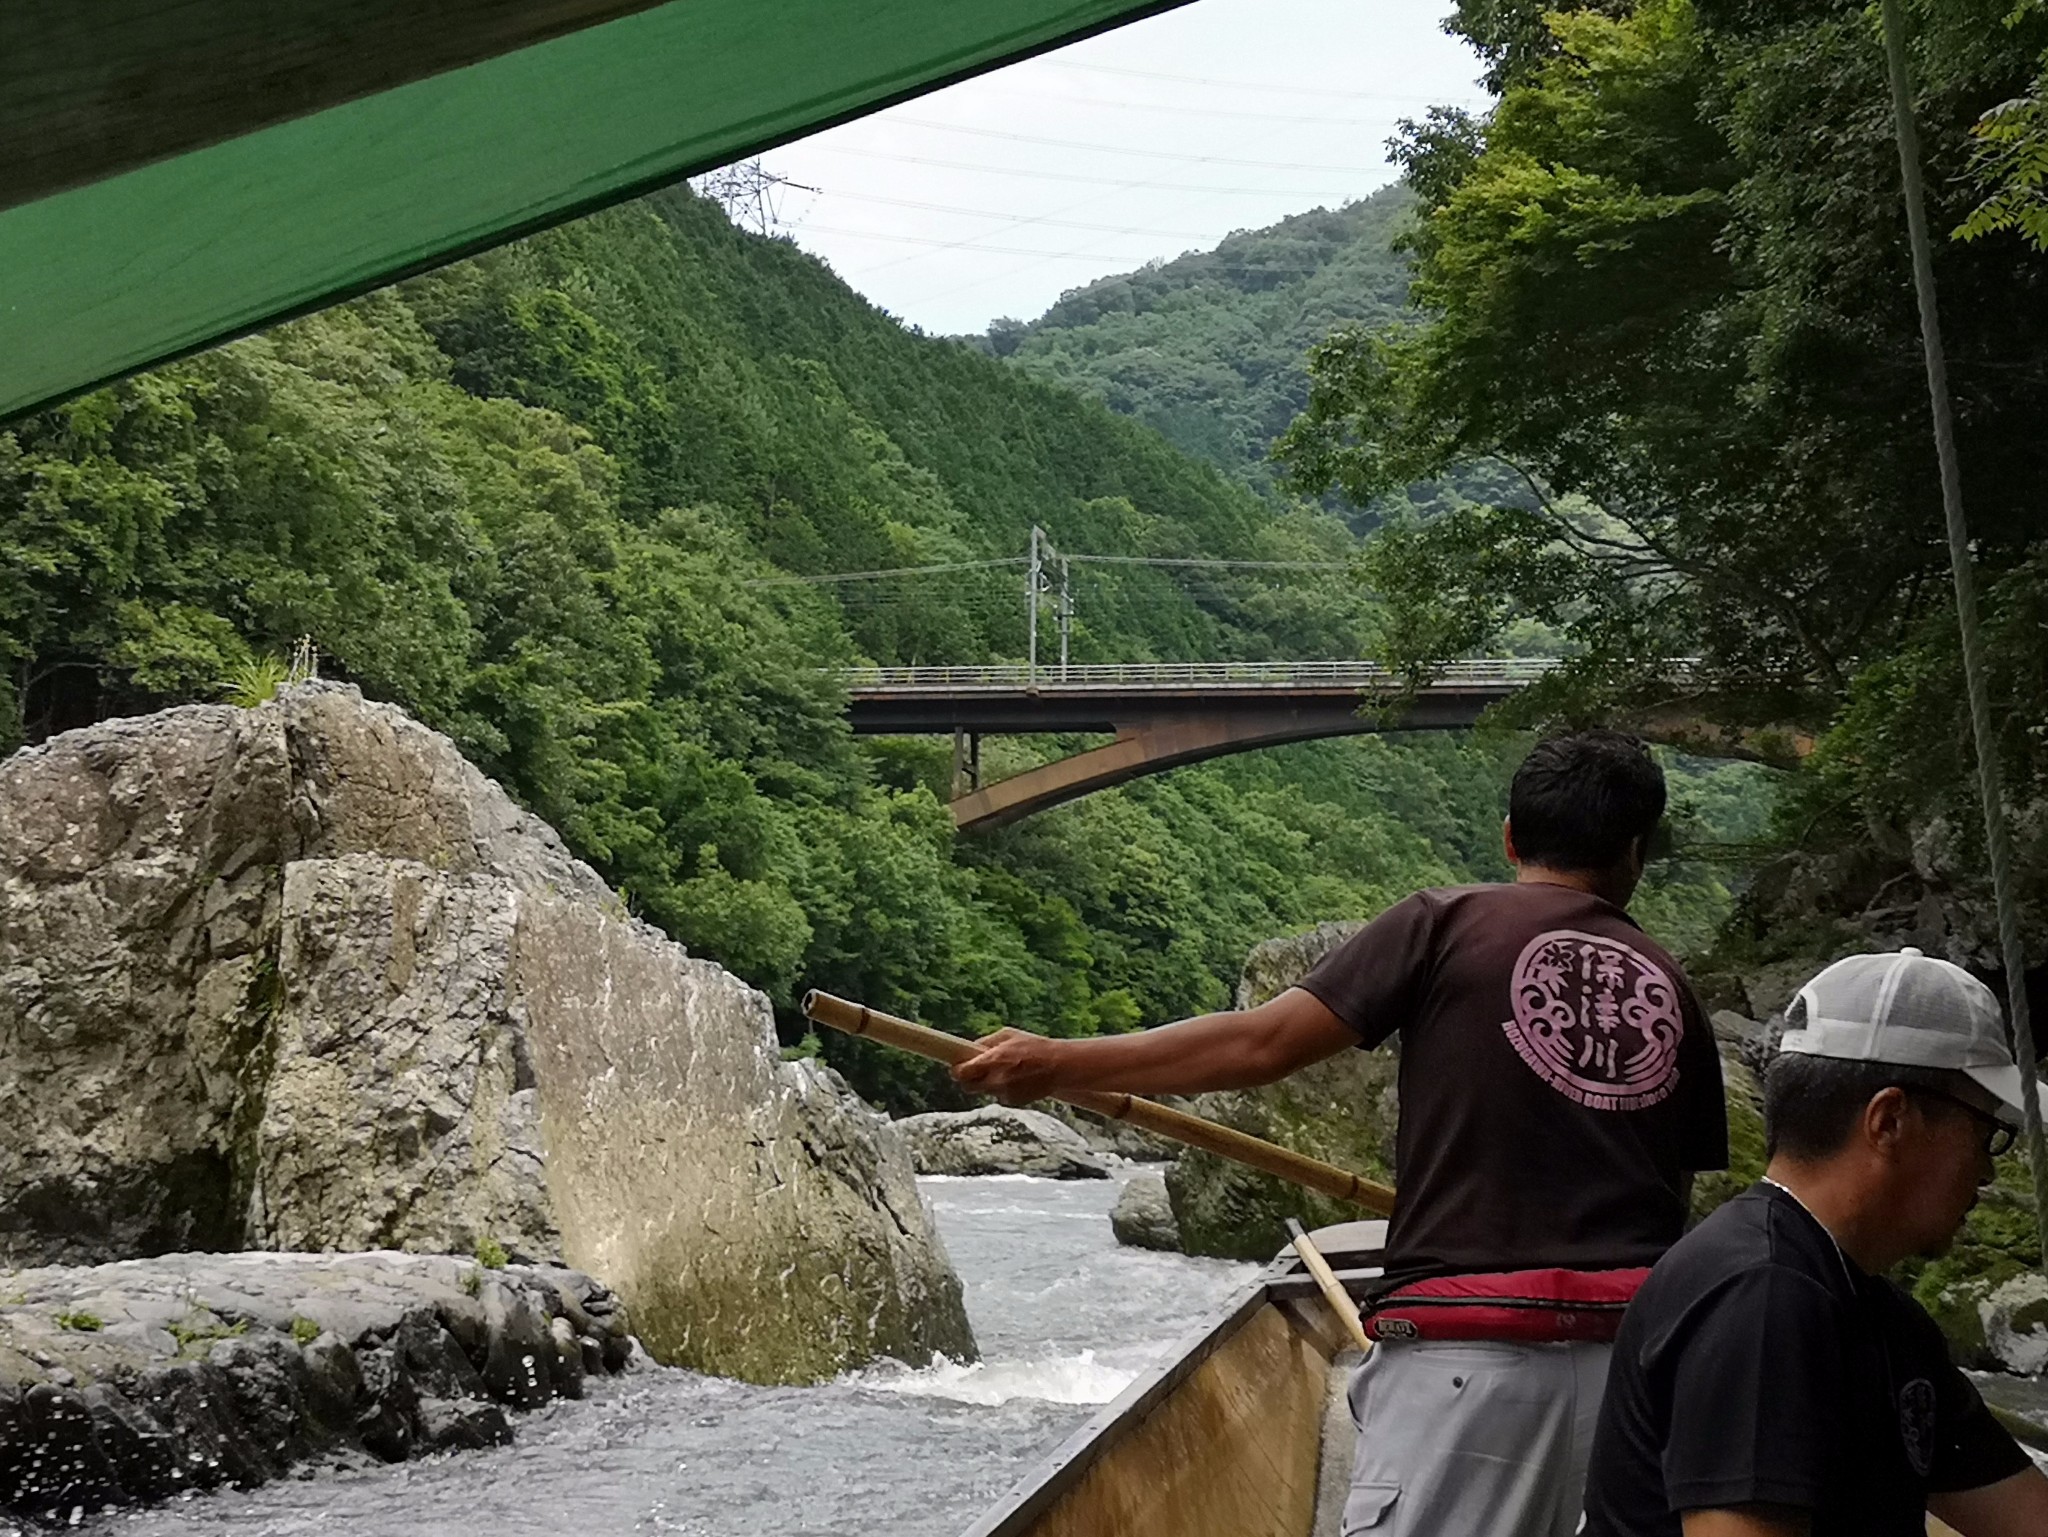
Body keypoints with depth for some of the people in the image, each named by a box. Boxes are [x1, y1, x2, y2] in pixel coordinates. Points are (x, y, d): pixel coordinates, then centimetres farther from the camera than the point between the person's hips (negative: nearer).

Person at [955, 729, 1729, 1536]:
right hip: (1637, 1344, 5)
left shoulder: (1450, 924, -1)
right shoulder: (1669, 988, 12)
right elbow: (1682, 1185, 14)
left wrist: (1058, 1065, -1)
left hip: (1466, 1352, -5)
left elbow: (1262, 1044, -7)